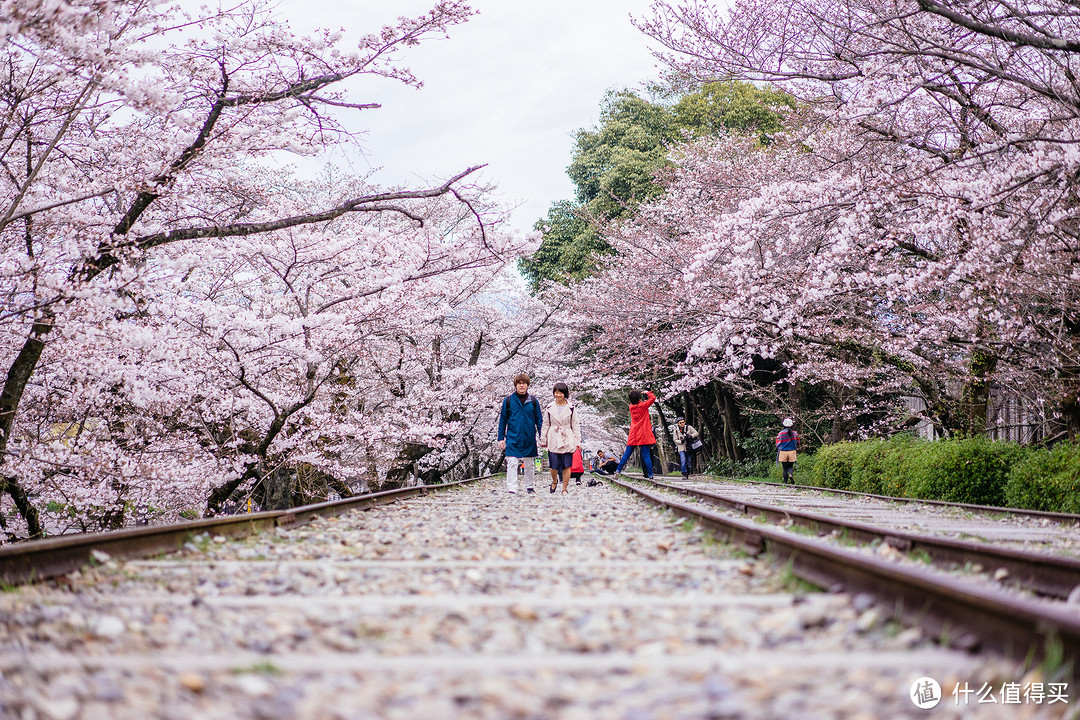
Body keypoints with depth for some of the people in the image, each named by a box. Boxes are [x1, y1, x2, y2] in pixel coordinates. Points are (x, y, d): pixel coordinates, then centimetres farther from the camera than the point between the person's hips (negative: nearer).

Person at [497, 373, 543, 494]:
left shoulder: (533, 401, 5)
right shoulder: (508, 400, 1)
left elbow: (539, 420, 9)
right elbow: (502, 420, 6)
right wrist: (501, 438, 2)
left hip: (529, 439, 2)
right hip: (513, 438, -2)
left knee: (529, 464, 11)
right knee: (512, 463, -10)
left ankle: (529, 487, 23)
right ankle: (511, 488, -11)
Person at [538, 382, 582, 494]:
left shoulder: (571, 408, 4)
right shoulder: (550, 408, 6)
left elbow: (575, 425, 7)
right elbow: (546, 425, 11)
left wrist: (578, 441, 2)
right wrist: (543, 440, 9)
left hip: (567, 440, 0)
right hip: (554, 440, 0)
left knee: (567, 465, -2)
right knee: (554, 465, -2)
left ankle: (564, 488, 8)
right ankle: (554, 481, 29)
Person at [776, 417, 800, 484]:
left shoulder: (780, 433, -7)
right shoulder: (795, 433, -1)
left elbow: (778, 445, -2)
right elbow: (797, 443, 10)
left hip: (783, 452, -1)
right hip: (792, 451, 1)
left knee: (785, 468, 6)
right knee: (790, 466, 11)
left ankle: (785, 482, 6)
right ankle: (791, 474, -20)